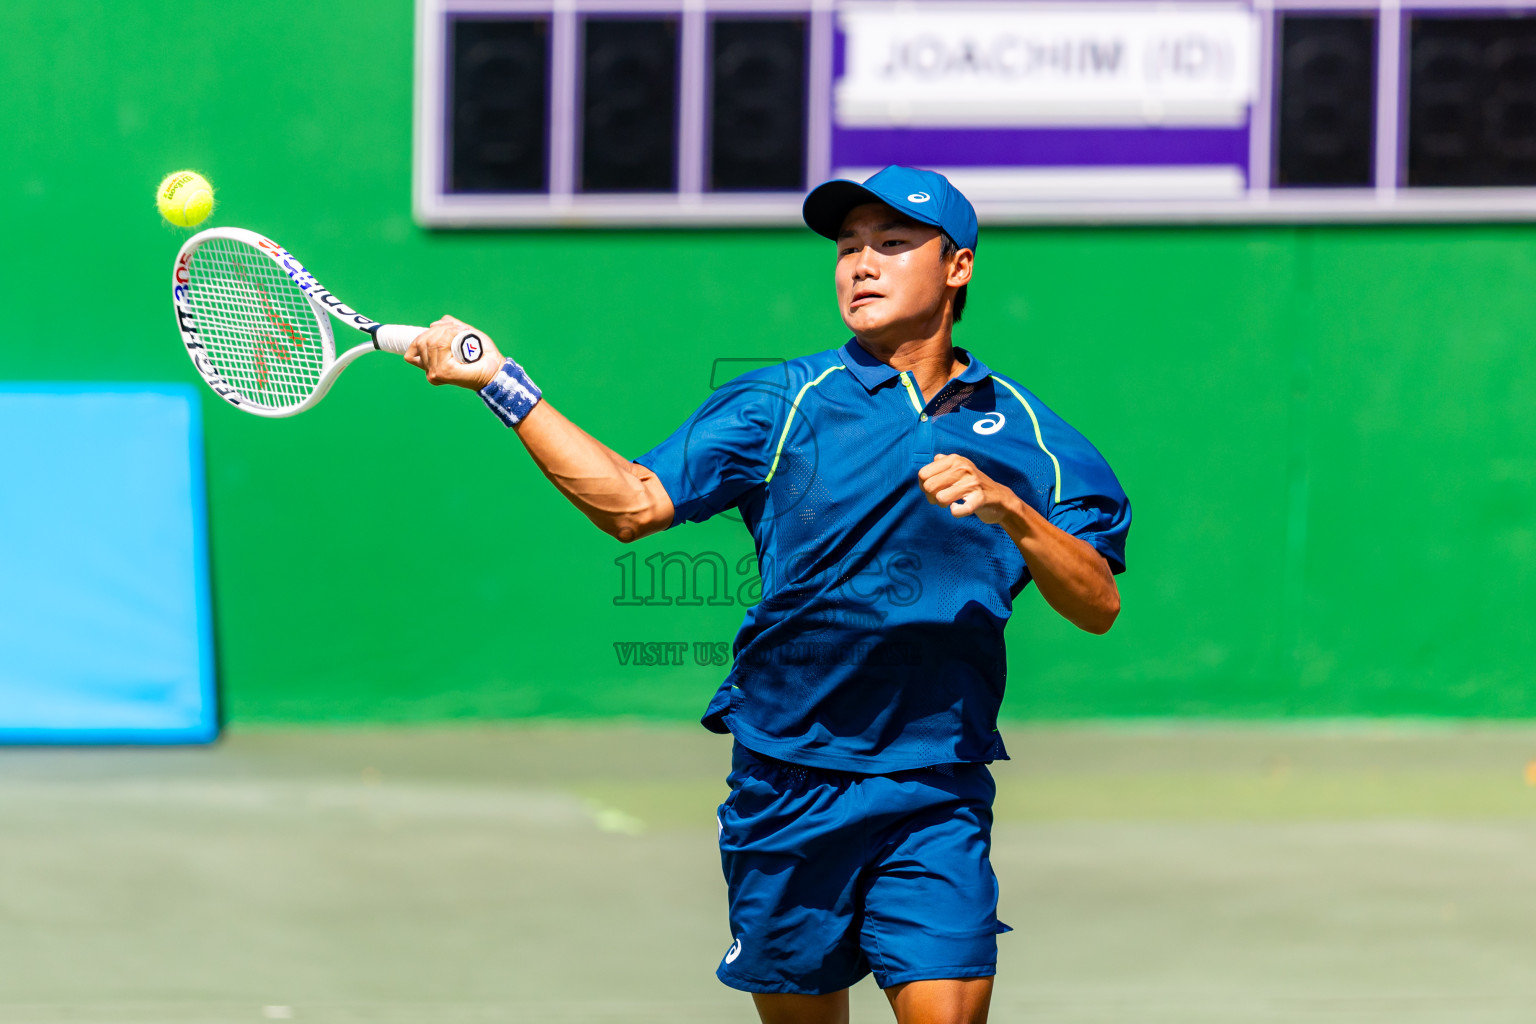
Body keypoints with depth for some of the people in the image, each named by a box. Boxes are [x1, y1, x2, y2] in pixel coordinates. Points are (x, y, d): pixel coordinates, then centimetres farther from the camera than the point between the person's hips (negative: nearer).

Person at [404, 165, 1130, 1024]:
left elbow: (1098, 606, 2)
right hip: (789, 782, 1)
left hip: (935, 794, -1)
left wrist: (1007, 508, -15)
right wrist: (500, 382, -1)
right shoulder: (784, 404, 5)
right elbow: (634, 502, 3)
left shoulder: (1022, 431, 7)